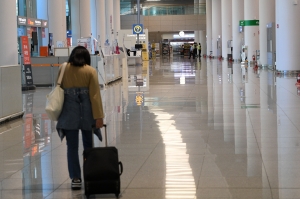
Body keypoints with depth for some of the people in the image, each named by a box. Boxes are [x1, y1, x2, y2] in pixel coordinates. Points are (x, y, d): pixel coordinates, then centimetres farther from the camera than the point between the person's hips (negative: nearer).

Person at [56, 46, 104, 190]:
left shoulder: (63, 69, 4)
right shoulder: (90, 71, -3)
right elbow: (95, 95, -7)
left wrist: (60, 112, 17)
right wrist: (99, 116, -7)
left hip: (69, 112, 1)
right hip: (86, 112, -1)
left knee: (72, 146, 4)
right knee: (88, 145, 13)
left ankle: (75, 178, 1)